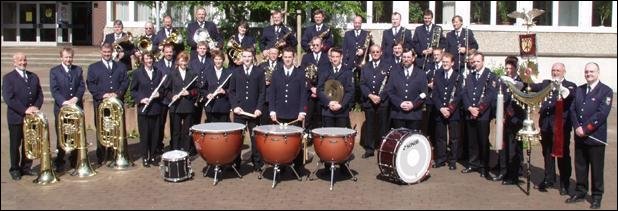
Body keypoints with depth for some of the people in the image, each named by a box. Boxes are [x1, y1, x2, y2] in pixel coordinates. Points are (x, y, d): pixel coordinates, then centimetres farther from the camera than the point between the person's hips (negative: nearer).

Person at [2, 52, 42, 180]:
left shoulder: (34, 77, 12)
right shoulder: (8, 78, -4)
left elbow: (40, 94, 10)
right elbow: (8, 98, -14)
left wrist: (36, 107, -10)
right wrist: (25, 110, -20)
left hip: (32, 117, 4)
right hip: (16, 118, -4)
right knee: (15, 145, 6)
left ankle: (26, 167, 21)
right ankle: (15, 170, 17)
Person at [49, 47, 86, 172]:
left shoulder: (78, 70, 11)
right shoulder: (54, 71, 1)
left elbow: (82, 86, 3)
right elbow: (54, 90, -7)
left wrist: (76, 98, -15)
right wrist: (63, 101, -22)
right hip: (61, 108, -3)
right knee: (61, 136, 0)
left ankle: (74, 161, 15)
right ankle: (59, 163, 7)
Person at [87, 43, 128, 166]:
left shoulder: (121, 67, 15)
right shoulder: (93, 68, 10)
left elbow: (125, 82, 7)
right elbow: (90, 85, 0)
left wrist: (117, 93, -10)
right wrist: (102, 95, -12)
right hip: (100, 103, -1)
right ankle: (100, 158, 4)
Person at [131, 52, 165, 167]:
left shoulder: (159, 73, 10)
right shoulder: (138, 73, 2)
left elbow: (163, 88, 15)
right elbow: (133, 90, 3)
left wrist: (159, 93, -6)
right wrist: (141, 99, -12)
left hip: (156, 109, 2)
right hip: (143, 108, -2)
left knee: (155, 135, 5)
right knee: (144, 135, 1)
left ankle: (153, 157, 17)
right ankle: (145, 158, 11)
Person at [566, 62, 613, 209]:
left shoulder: (606, 91, -5)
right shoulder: (579, 90, 12)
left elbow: (602, 113, -15)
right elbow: (573, 110, 7)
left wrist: (585, 129, -17)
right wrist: (577, 127, -8)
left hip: (596, 137, -5)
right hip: (579, 136, 5)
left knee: (596, 168, 4)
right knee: (580, 167, 11)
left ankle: (597, 196, 15)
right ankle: (580, 192, 22)